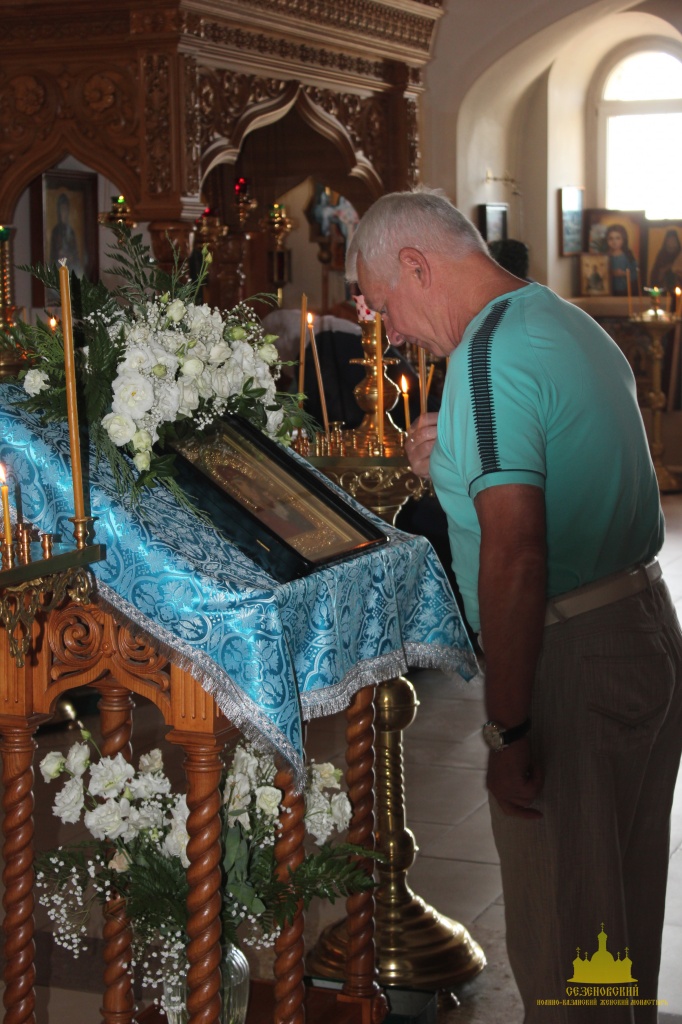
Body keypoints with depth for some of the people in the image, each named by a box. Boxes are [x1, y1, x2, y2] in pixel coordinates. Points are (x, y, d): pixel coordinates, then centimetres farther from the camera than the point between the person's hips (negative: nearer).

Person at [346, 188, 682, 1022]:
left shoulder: (487, 355, -18)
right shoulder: (573, 325, 13)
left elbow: (515, 554, -26)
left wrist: (509, 728, -23)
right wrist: (461, 464, 9)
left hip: (570, 662, -10)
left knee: (560, 928, 2)